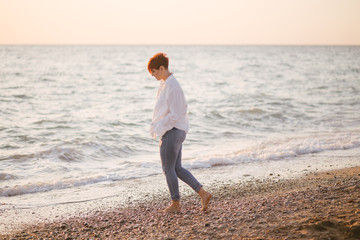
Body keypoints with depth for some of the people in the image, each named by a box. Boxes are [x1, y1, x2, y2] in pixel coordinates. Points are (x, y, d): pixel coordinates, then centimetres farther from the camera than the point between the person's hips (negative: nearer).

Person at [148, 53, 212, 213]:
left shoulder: (172, 87, -20)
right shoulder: (166, 84, 12)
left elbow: (175, 115, -21)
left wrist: (158, 128, -14)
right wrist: (156, 126, 12)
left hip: (172, 132, -10)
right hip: (176, 131, 10)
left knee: (168, 169, 3)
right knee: (177, 169, 13)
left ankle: (176, 204, 15)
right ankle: (203, 194, 13)